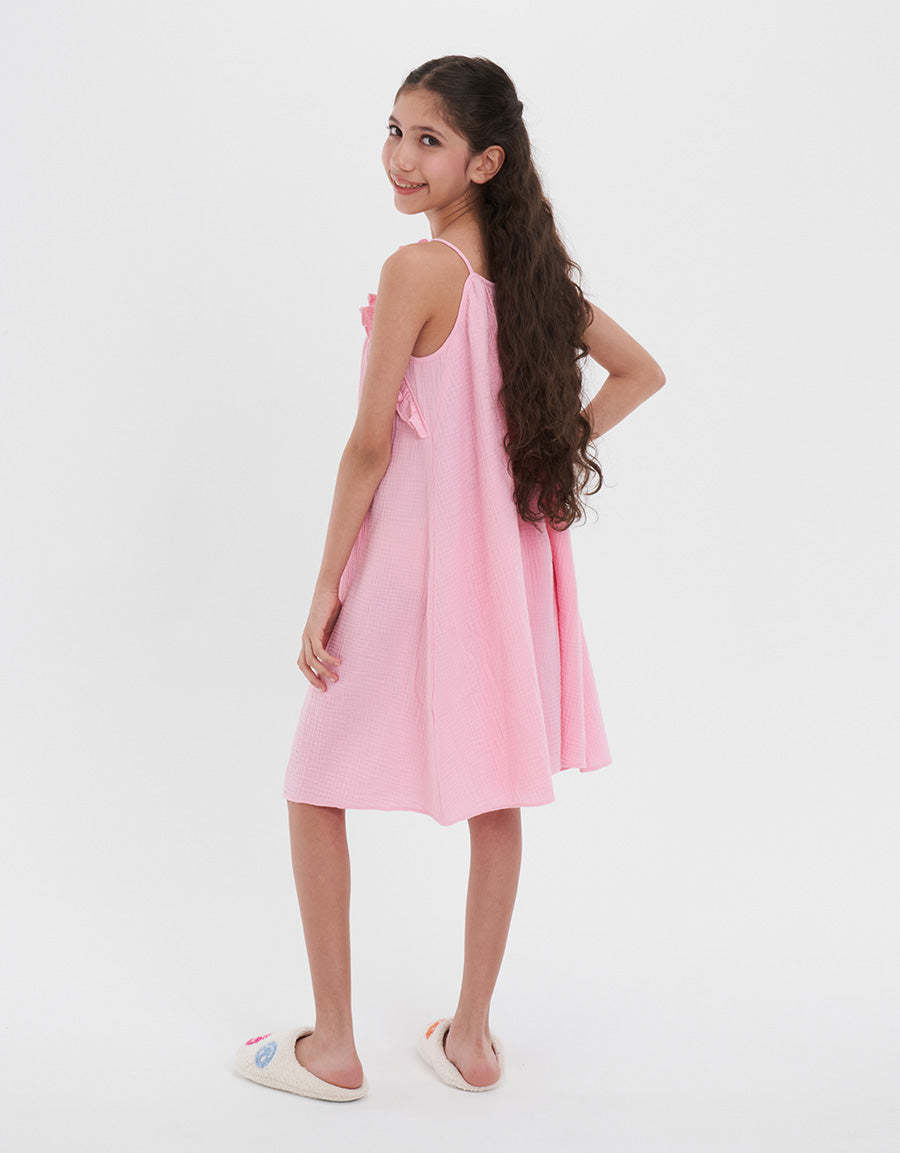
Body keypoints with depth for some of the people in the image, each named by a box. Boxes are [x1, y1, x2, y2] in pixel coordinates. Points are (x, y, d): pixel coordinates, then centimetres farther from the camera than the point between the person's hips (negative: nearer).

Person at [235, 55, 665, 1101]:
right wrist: (541, 454, 9)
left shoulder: (416, 270, -17)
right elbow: (639, 372, 14)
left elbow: (371, 444, -16)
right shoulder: (530, 266, 5)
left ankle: (333, 1043, 18)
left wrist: (326, 588, -9)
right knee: (497, 795, 14)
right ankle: (472, 1033, 27)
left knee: (316, 789, 10)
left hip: (411, 559, -7)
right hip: (510, 557, 7)